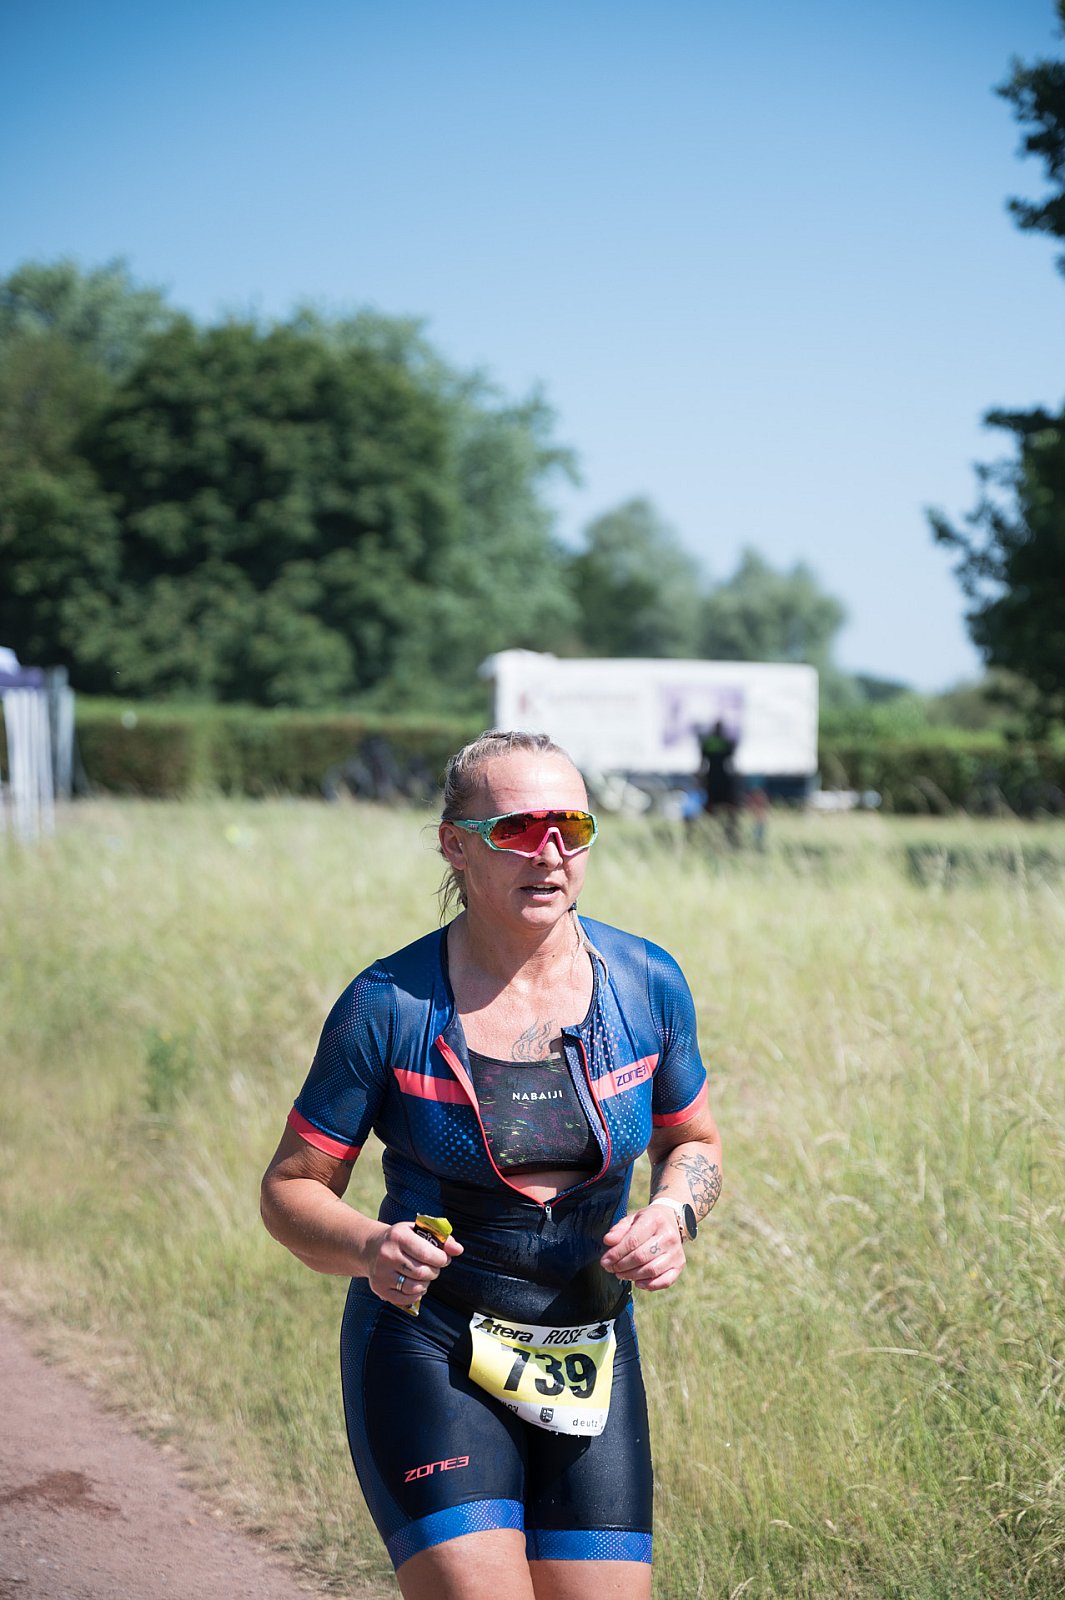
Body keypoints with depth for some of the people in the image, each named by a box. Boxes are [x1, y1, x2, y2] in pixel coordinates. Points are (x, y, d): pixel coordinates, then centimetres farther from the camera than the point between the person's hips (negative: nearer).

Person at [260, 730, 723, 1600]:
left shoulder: (646, 985, 0)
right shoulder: (390, 1006, -10)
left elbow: (694, 1141, 15)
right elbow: (290, 1187, -3)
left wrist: (674, 1215, -7)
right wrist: (369, 1250, -24)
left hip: (591, 1360, 4)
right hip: (429, 1354, -4)